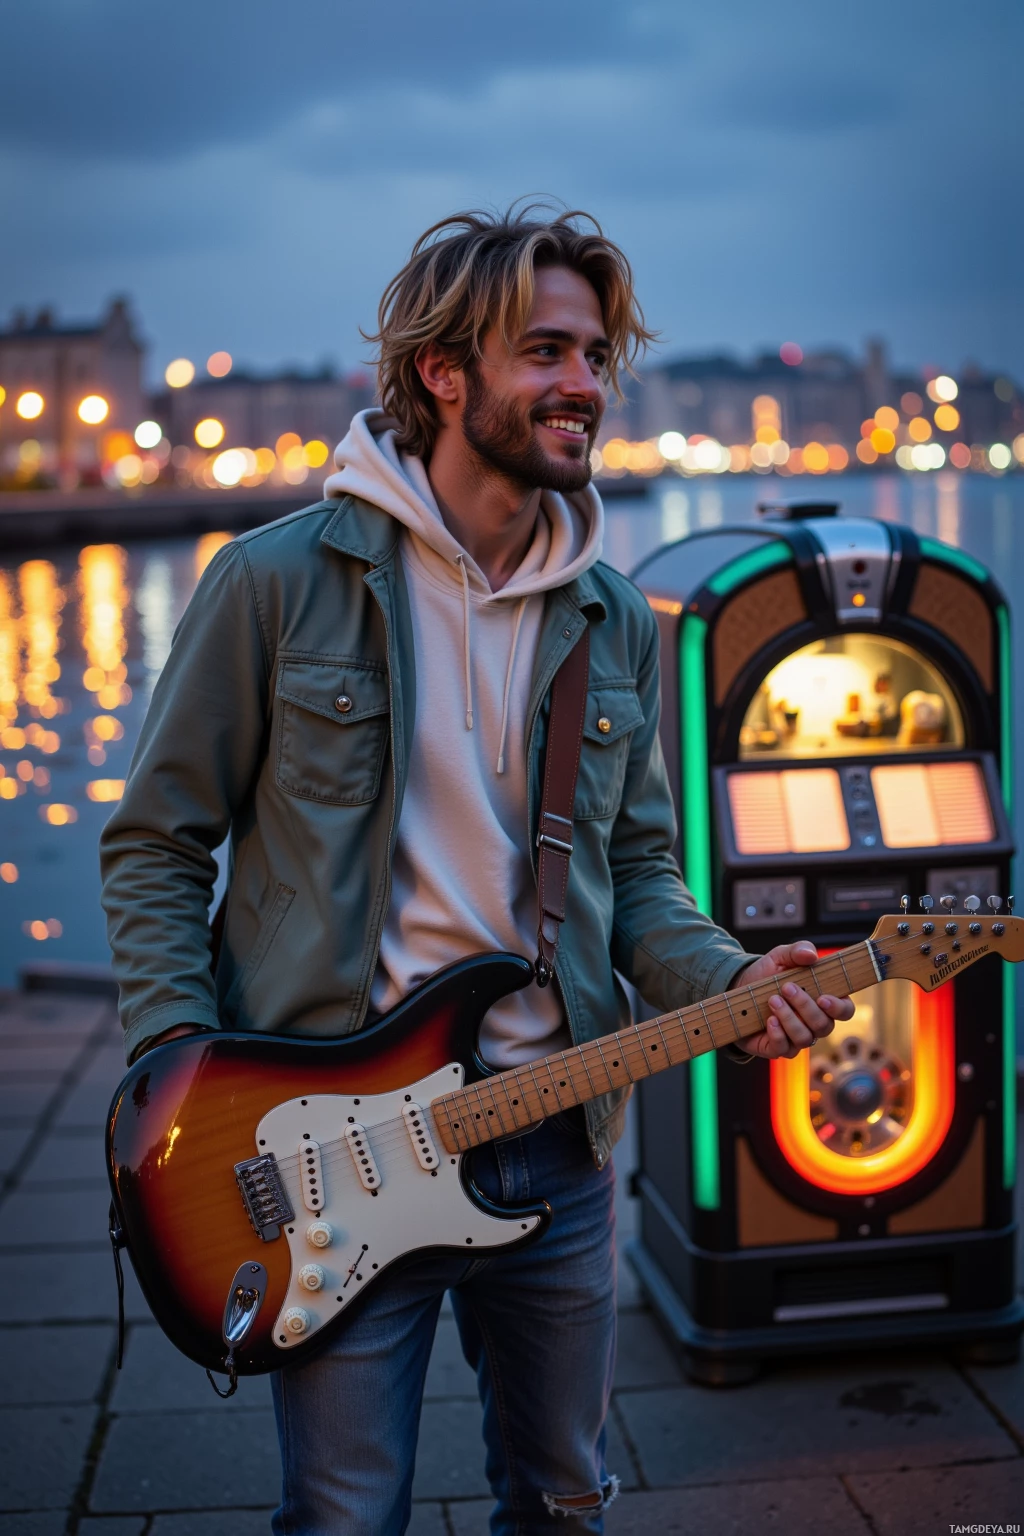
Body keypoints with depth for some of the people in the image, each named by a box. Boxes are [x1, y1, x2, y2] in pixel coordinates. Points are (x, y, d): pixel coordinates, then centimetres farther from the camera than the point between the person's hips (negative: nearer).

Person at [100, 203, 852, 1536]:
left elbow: (637, 862, 13)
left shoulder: (615, 621, 6)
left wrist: (724, 978, -7)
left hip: (557, 1136, 5)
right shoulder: (281, 581, -7)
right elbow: (154, 843, -3)